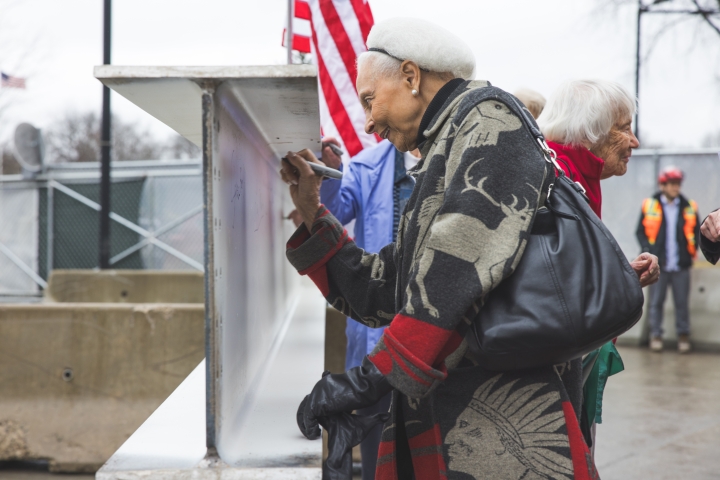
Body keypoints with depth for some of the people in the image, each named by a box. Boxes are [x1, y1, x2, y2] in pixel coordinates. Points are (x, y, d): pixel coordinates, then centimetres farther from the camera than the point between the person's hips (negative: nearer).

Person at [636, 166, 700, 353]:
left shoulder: (689, 207, 5)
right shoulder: (650, 206, 0)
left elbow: (696, 231, 14)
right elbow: (640, 231, 5)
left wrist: (691, 251, 0)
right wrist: (649, 252, -6)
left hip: (681, 265, 1)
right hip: (658, 265, -1)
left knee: (682, 302, 5)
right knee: (656, 302, 5)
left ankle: (683, 335, 16)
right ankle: (656, 335, 15)